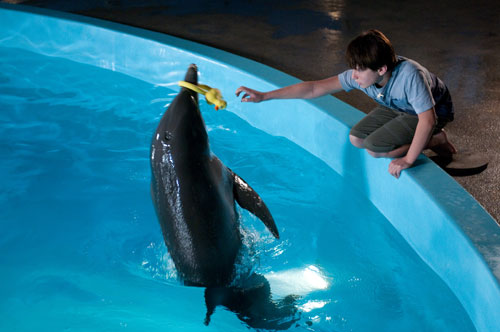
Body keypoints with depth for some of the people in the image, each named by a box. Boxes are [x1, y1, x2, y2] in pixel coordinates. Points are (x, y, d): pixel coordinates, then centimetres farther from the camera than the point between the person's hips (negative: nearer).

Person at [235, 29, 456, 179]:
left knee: (374, 149, -20)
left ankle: (436, 141, -3)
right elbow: (315, 88, -20)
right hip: (397, 107, 7)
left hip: (434, 111, -7)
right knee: (356, 139, -5)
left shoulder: (409, 76, -41)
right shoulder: (361, 74, -22)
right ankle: (420, 137, 6)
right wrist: (264, 96, -22)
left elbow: (427, 119, -38)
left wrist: (408, 160, -36)